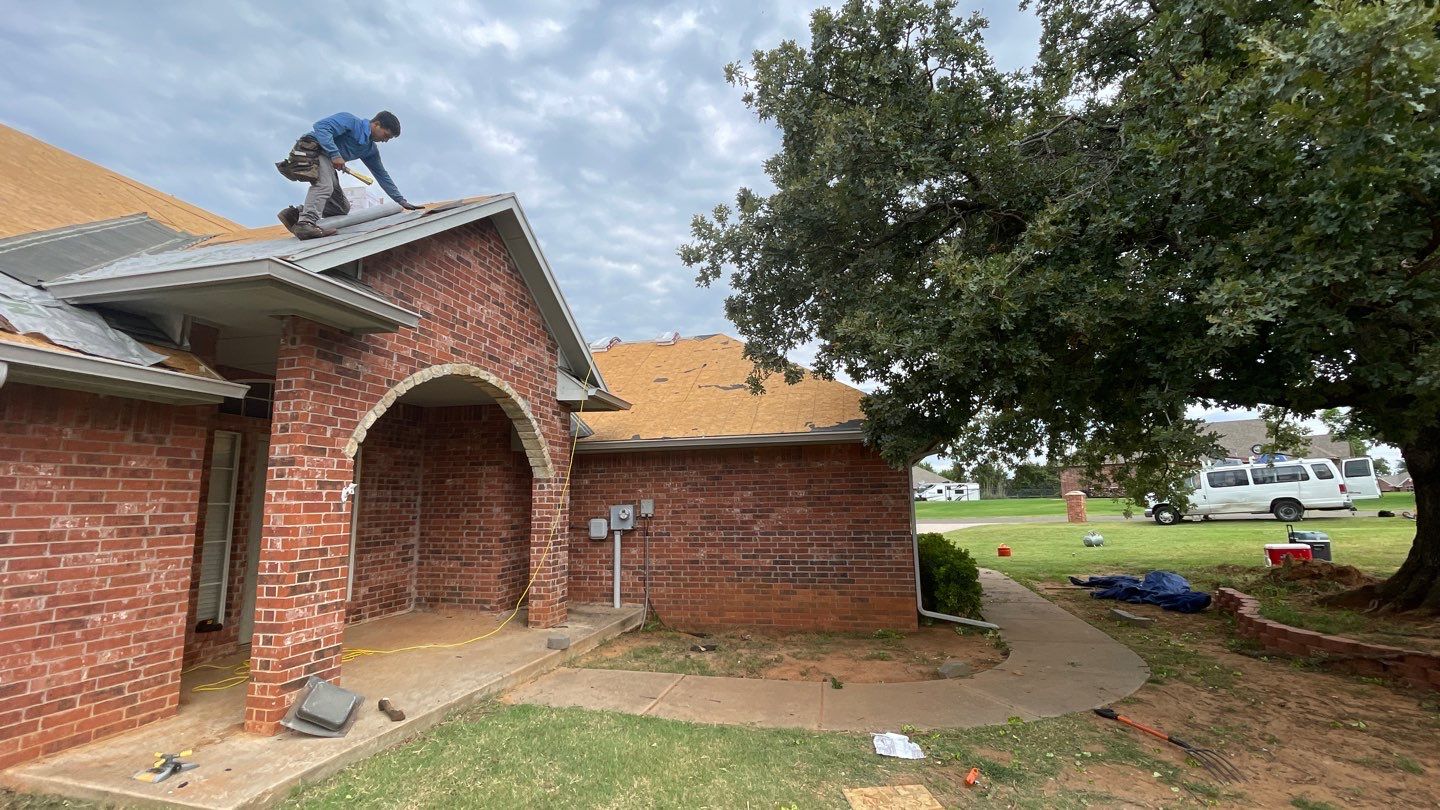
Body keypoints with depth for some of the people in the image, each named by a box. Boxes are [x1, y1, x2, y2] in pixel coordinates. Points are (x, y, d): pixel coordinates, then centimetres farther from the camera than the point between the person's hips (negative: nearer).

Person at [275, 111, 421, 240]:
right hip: (312, 147, -9)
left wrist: (402, 201, 18)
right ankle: (307, 223, -45)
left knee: (342, 208, 6)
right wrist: (335, 154, -27)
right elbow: (321, 126, -20)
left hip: (328, 163, 9)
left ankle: (296, 212, 3)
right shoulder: (351, 121, -8)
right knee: (324, 185, -36)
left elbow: (382, 175, 20)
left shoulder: (371, 150, 15)